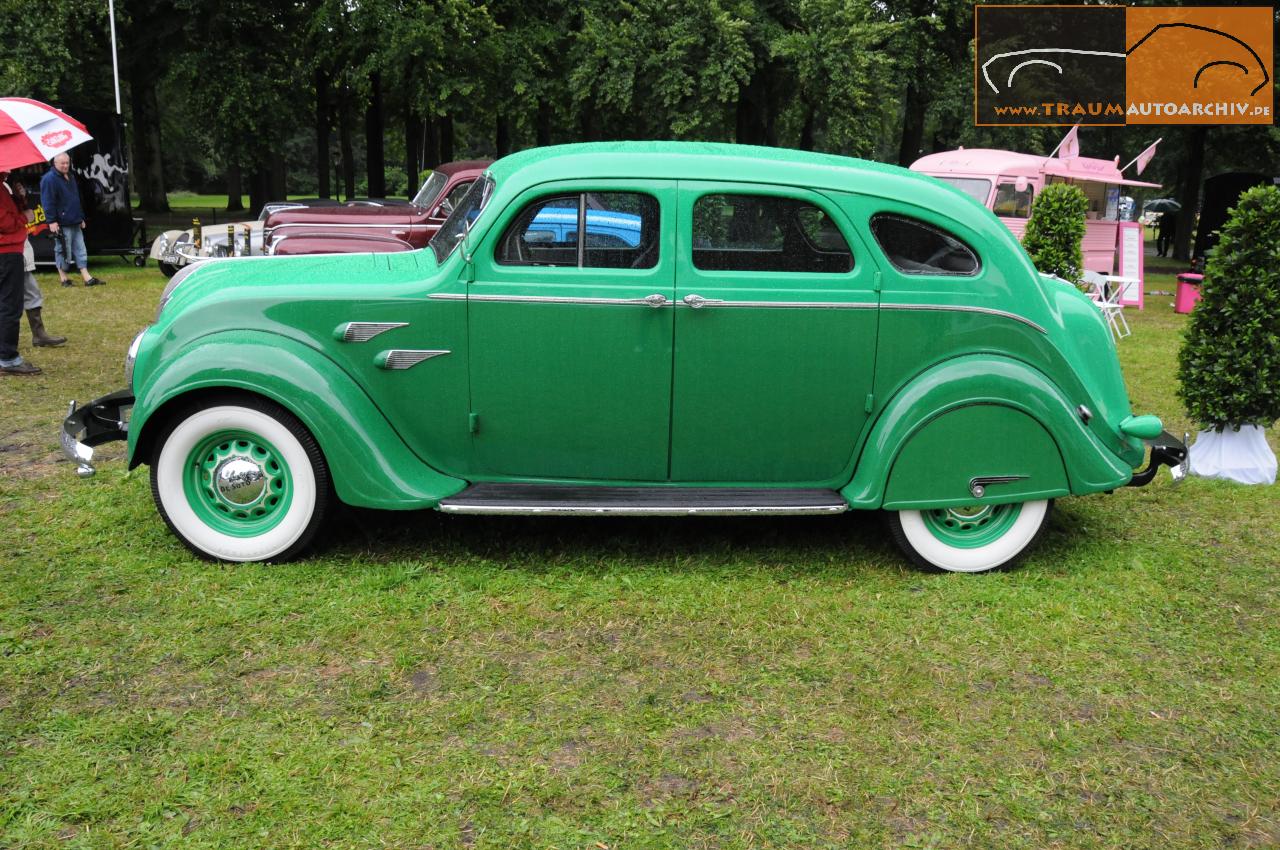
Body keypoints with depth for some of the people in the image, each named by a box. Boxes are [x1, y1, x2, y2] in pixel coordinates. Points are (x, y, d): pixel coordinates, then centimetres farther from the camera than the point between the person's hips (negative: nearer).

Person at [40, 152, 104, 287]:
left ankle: (87, 278, 7)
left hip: (75, 223, 8)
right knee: (63, 250, -1)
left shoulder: (70, 177, 17)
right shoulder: (49, 179, -10)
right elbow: (48, 202, -15)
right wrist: (52, 221, -20)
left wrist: (81, 217, 22)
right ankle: (64, 278, 8)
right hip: (61, 224, -8)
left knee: (80, 250, 6)